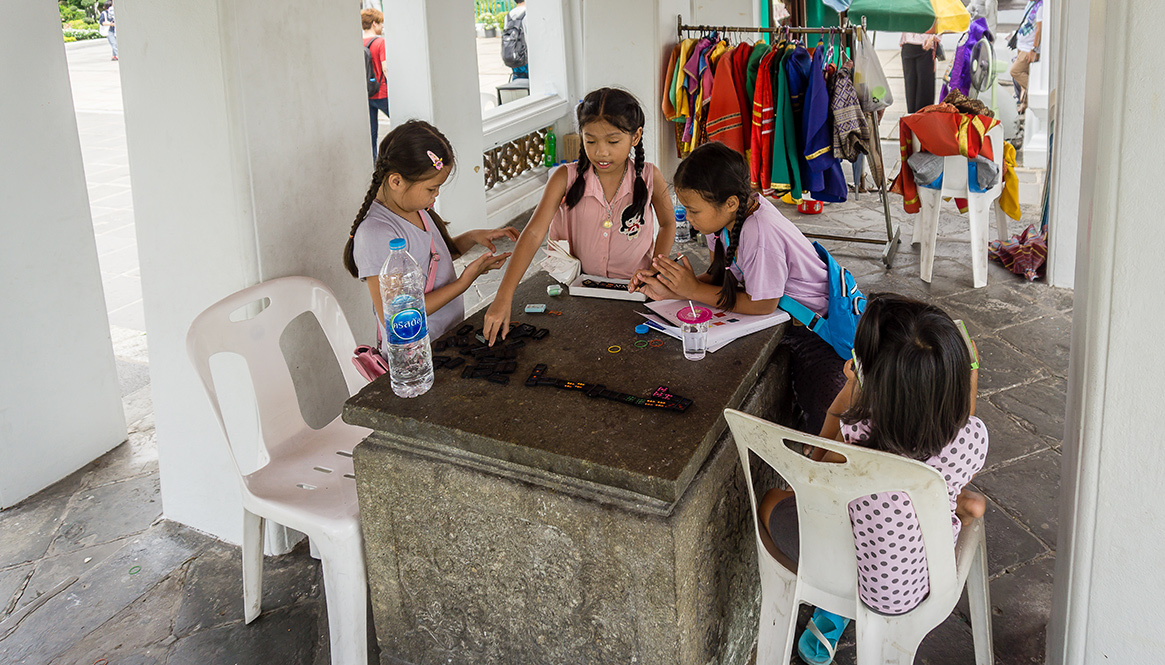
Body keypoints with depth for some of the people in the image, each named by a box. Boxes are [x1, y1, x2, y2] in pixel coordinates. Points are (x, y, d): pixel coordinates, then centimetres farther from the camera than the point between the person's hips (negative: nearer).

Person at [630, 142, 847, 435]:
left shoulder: (760, 234, -33)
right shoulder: (727, 214, -8)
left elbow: (762, 304, -23)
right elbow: (720, 276, 3)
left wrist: (694, 290, -17)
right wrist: (670, 291, -12)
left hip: (812, 330, -8)